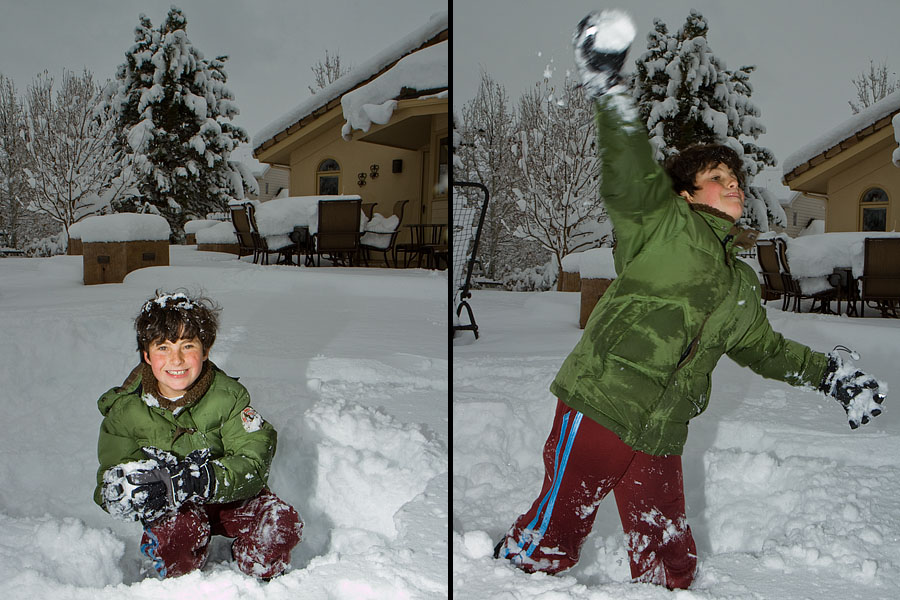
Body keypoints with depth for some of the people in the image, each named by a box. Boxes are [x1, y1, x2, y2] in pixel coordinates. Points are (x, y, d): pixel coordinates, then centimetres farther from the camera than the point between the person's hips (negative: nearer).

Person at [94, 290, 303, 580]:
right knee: (181, 530, -35)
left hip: (228, 499, 1)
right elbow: (111, 493, -9)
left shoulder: (228, 395, -11)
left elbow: (254, 463, -19)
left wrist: (198, 481, -39)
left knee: (283, 524, -24)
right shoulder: (125, 409, -9)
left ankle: (261, 577, 8)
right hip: (168, 509, -1)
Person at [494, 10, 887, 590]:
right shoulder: (662, 224, 1)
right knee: (555, 537, 0)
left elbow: (766, 347, 35)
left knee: (671, 563, 12)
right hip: (600, 408, -6)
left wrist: (831, 373, 31)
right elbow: (629, 178, -17)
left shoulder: (743, 285, 21)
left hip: (660, 437, 6)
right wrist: (610, 91, -31)